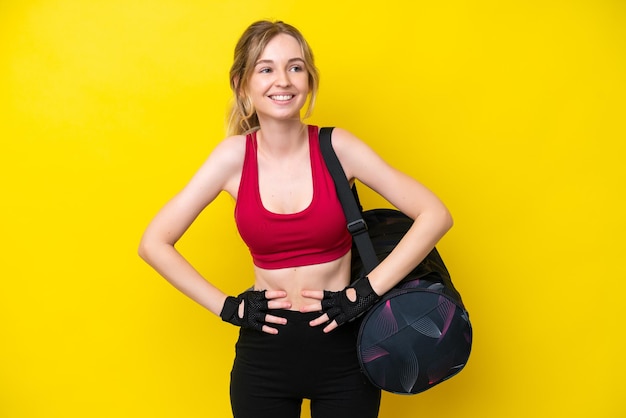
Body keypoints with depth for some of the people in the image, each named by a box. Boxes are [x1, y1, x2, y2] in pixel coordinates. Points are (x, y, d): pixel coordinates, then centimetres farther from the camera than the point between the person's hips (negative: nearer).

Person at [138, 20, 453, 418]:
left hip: (342, 348, -1)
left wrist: (367, 292, -14)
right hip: (264, 352, 1)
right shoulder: (234, 155, -6)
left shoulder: (336, 147, -9)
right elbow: (155, 243, -3)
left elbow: (435, 215, -11)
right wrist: (228, 307, -8)